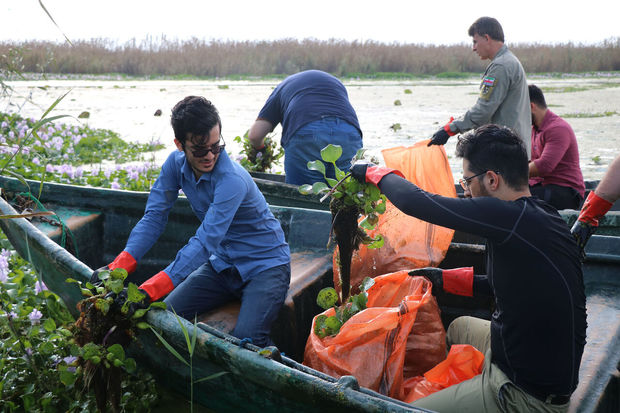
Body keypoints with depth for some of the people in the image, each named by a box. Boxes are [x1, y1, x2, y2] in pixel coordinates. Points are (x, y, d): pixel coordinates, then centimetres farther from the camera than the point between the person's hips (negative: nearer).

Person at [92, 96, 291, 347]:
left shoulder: (232, 180, -28)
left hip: (265, 266, -6)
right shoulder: (176, 164, -6)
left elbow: (206, 242, -35)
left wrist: (149, 291, -41)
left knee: (245, 339, -27)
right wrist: (118, 267, -21)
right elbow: (154, 217, -6)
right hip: (223, 264, 6)